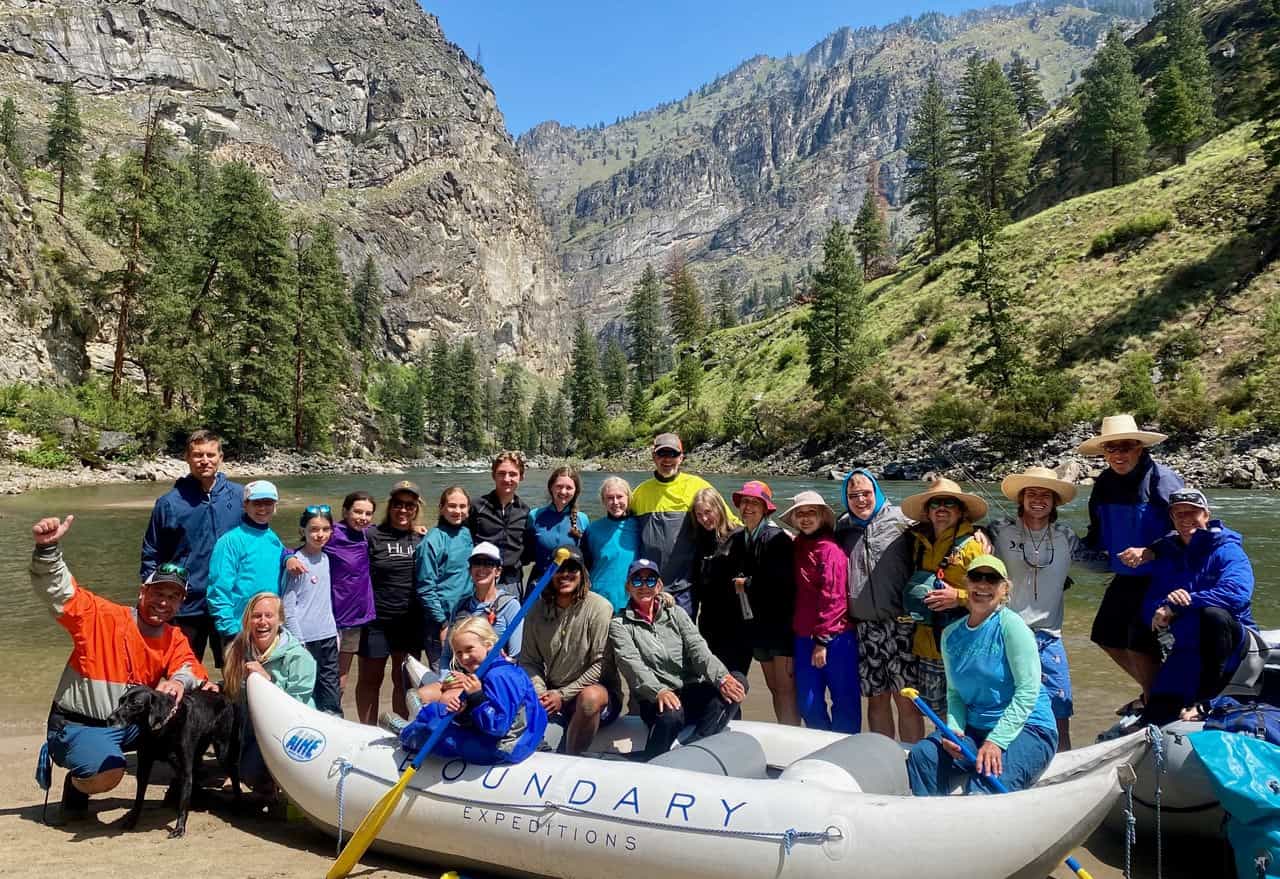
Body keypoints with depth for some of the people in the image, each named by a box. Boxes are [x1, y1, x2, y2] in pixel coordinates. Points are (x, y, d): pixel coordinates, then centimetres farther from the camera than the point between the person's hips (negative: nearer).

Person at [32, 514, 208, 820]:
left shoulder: (175, 639, 0)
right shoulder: (103, 617, -16)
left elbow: (189, 666, -13)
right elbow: (55, 591, -22)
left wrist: (180, 680, -38)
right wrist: (48, 548, -39)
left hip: (133, 724, 5)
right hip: (78, 726, -5)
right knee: (106, 773, -31)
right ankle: (76, 786, 7)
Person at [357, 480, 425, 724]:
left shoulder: (422, 539, 5)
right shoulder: (371, 536, -6)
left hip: (411, 621, 3)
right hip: (377, 619, -3)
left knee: (403, 679, 13)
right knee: (370, 679, 10)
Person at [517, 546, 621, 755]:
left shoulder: (598, 607, -11)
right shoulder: (537, 609, 4)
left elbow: (602, 665, -13)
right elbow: (529, 661, 6)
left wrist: (563, 694, -14)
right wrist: (540, 694, -12)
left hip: (597, 691, -4)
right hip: (552, 695, 4)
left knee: (590, 697, -37)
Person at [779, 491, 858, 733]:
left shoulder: (829, 548, -11)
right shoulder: (798, 547, 12)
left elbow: (832, 596, -14)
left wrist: (822, 640, -14)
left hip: (835, 638, -7)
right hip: (804, 637, 7)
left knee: (845, 702, 5)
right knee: (808, 704, 10)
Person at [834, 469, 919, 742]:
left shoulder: (900, 520, -1)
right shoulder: (843, 527, 12)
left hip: (901, 624, -4)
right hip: (864, 626, 4)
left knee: (906, 699, 0)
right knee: (876, 699, 13)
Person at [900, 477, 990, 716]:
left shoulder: (974, 543, -7)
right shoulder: (919, 542, 9)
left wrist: (959, 597, -18)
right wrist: (912, 605, 11)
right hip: (927, 644, 5)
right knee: (936, 711, 17)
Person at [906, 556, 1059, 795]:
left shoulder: (1011, 625, -10)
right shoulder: (951, 634, 8)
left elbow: (1028, 691, -15)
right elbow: (955, 692, 11)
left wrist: (996, 740, -21)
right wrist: (953, 728, -10)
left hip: (1026, 729, -5)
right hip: (975, 729, 5)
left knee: (986, 783, -31)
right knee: (921, 756, -19)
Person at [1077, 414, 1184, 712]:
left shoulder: (1161, 478, -16)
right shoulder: (1104, 483, 5)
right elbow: (1099, 535, 14)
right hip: (1125, 577, 8)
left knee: (1139, 644, -8)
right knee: (1107, 637, 14)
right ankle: (1151, 692, 36)